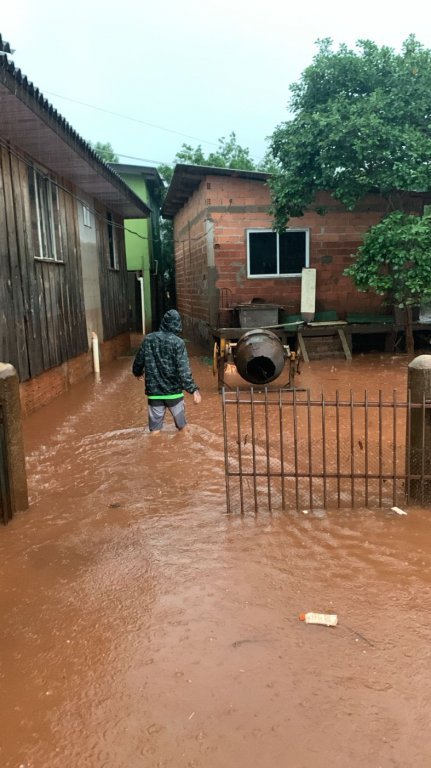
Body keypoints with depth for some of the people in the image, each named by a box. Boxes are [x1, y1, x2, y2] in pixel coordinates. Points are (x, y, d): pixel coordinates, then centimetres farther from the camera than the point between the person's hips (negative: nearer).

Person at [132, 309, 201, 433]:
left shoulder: (148, 339, -1)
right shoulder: (178, 342, -13)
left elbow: (138, 362, 10)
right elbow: (183, 370, -20)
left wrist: (138, 373, 31)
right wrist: (193, 389, -17)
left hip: (154, 391, 2)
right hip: (174, 391, -2)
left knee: (155, 422, 11)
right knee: (180, 420, 17)